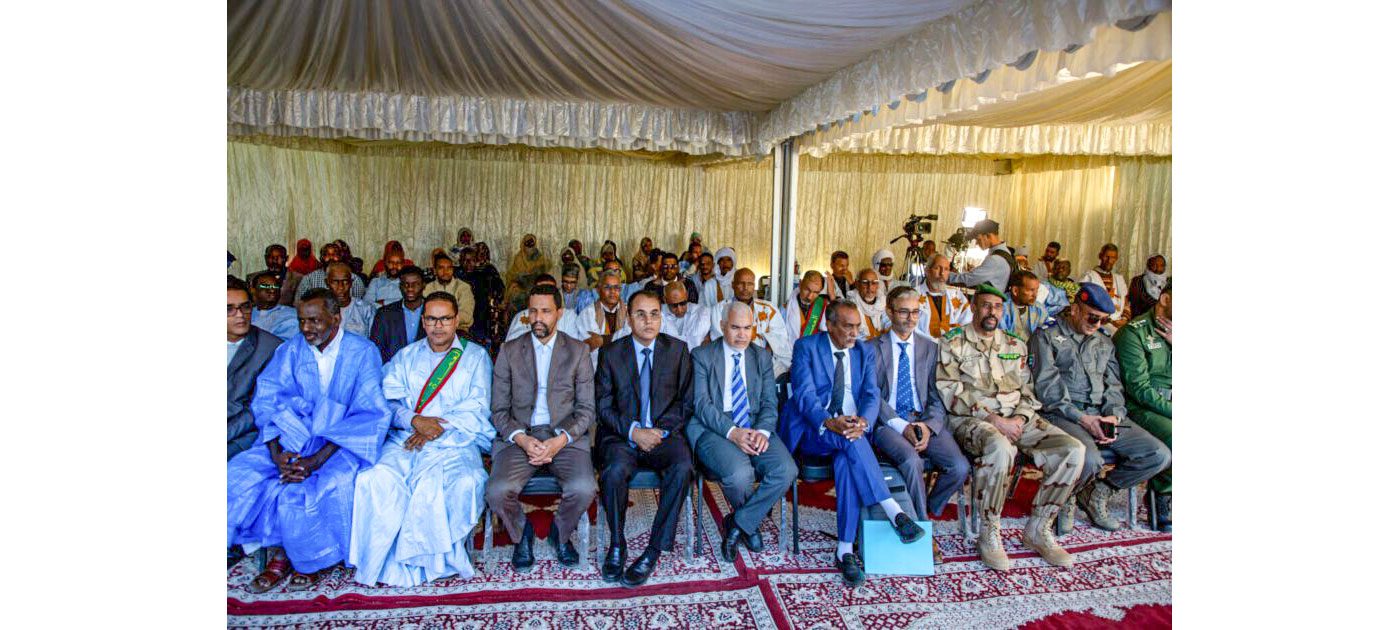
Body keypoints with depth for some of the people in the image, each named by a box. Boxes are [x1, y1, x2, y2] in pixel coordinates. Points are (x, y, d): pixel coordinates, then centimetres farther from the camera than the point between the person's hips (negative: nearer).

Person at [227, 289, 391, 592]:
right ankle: (278, 555, -3)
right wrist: (276, 454, -20)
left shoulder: (362, 352, -7)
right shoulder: (289, 351, 5)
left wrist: (317, 460, -23)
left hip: (342, 442, -4)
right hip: (291, 437, 4)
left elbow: (367, 414, -14)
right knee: (240, 473, -18)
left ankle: (309, 560, -1)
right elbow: (265, 401, -2)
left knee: (329, 485, -30)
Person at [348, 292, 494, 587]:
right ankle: (387, 563, -15)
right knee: (376, 479, -27)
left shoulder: (475, 356, 13)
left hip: (455, 441, -2)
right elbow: (389, 400, 7)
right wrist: (415, 420, -12)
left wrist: (440, 427, -11)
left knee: (467, 482, -33)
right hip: (405, 440, 3)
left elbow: (478, 406, 1)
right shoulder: (405, 357, 21)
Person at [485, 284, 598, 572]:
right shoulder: (509, 351, 8)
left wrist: (561, 440, -14)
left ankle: (560, 532, 9)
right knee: (497, 491, -26)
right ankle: (522, 533, 9)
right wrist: (522, 439, -14)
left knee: (584, 489, -27)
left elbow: (586, 408, 3)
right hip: (518, 436, 1)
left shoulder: (578, 351, 7)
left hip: (566, 437, 0)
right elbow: (499, 409, 5)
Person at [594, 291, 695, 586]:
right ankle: (617, 545, -6)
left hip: (664, 434, 1)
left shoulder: (677, 350, 6)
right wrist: (633, 431, -14)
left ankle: (653, 551, -16)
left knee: (682, 467, -30)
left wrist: (661, 431, -9)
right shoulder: (610, 353, 4)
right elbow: (603, 407, 2)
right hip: (621, 435, 0)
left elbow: (685, 401, 7)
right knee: (615, 470, -32)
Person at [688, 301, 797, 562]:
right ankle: (749, 524, 6)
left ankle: (739, 523, -2)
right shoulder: (702, 356, 3)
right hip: (713, 428, -3)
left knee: (786, 470, -25)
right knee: (739, 473, -32)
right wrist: (732, 432, -21)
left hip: (754, 427, 4)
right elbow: (701, 404, -6)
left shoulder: (762, 358, 15)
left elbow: (770, 403, 8)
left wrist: (763, 431, -15)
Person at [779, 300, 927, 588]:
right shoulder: (806, 347, 1)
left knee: (847, 461, -32)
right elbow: (804, 394, -10)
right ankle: (895, 512, -31)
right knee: (850, 443, -35)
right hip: (813, 430, -2)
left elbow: (872, 394, 2)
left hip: (852, 429, 3)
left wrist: (863, 421, -22)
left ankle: (845, 550, -29)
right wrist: (829, 423, -30)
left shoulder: (865, 352, 12)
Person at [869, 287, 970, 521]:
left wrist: (928, 425, -11)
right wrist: (902, 426, -15)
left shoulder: (930, 348, 14)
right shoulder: (873, 348, 5)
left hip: (926, 421, 3)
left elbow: (937, 396, 8)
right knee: (912, 461, -32)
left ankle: (927, 511, 8)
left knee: (960, 467, -20)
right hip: (888, 423, -3)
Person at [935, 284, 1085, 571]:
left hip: (1016, 419, 6)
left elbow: (1029, 391, 15)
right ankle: (989, 534, -19)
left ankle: (1038, 529, -1)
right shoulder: (953, 343, 2)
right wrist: (992, 418, -16)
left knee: (1073, 450, -17)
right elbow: (951, 393, -8)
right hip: (972, 419, -5)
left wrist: (1020, 419, -6)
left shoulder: (1015, 345, 19)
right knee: (1000, 448, -39)